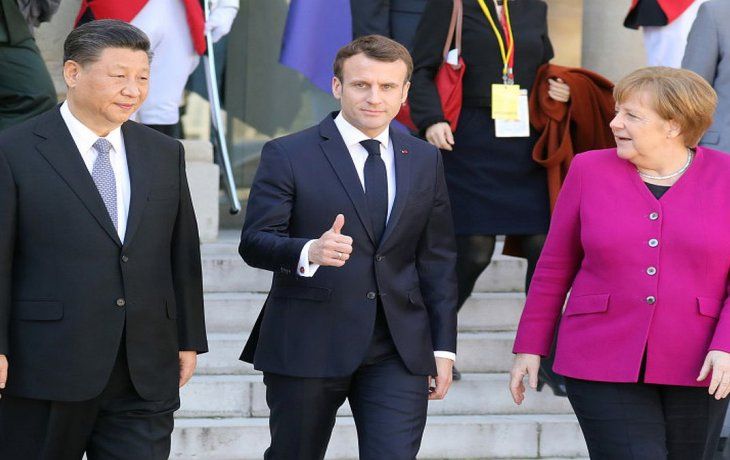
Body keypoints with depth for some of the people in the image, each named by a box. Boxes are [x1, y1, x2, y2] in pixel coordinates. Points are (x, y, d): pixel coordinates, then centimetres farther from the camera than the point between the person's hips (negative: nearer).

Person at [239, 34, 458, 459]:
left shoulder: (425, 161, 11)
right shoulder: (287, 155, -2)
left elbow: (438, 261, 14)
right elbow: (254, 243, -9)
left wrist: (443, 346, 9)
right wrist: (309, 252, -30)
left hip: (399, 353, 2)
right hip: (306, 345, -2)